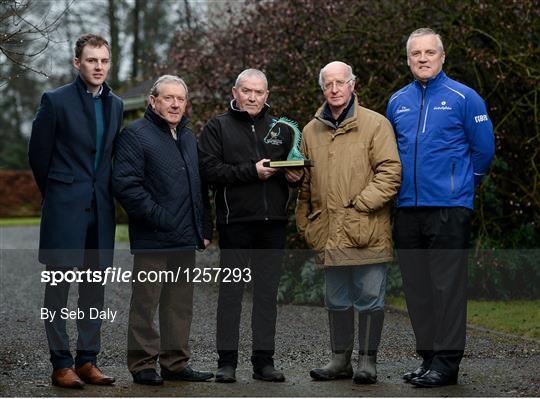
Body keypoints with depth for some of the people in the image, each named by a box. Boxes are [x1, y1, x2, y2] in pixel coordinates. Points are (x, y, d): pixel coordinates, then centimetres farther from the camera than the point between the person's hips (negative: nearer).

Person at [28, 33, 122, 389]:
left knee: (95, 287, 8)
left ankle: (87, 360, 16)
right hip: (64, 210, -5)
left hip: (101, 210, 5)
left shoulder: (115, 105, 11)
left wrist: (105, 193, 13)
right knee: (59, 286, -2)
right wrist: (57, 194, 8)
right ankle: (61, 364, 3)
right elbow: (38, 154, 0)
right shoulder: (56, 101, -5)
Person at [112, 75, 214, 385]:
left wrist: (204, 228, 16)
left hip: (186, 238, 7)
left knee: (181, 303, 11)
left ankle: (176, 362, 18)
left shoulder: (188, 137, 19)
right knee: (145, 302, -2)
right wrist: (158, 217, -17)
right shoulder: (136, 135, -5)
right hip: (152, 239, -7)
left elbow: (199, 186, 25)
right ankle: (143, 364, 5)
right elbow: (126, 184, -15)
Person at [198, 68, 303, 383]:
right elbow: (210, 170, -9)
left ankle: (264, 360, 13)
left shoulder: (281, 129, 16)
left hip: (273, 223, 4)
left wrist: (296, 176, -2)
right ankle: (227, 361, 5)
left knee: (268, 291, 6)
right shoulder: (218, 128, 4)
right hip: (235, 221, -4)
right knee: (231, 290, -1)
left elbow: (296, 168, 22)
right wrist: (252, 171, -16)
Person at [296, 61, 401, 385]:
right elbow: (306, 184, 20)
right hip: (329, 234, 5)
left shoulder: (375, 124, -2)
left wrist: (361, 203, -16)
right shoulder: (312, 131, 15)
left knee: (369, 297, 0)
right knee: (337, 300, 12)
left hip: (367, 233, -5)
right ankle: (341, 360, 22)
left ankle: (368, 361, 9)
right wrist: (306, 225, 15)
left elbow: (390, 172, -9)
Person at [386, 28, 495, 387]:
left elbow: (483, 150, 2)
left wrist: (462, 184, 9)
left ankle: (447, 362, -2)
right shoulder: (398, 102, 12)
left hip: (449, 207, -5)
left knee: (447, 285, -6)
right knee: (417, 287, 9)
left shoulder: (463, 98, -2)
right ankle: (428, 357, 18)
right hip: (408, 208, 6)